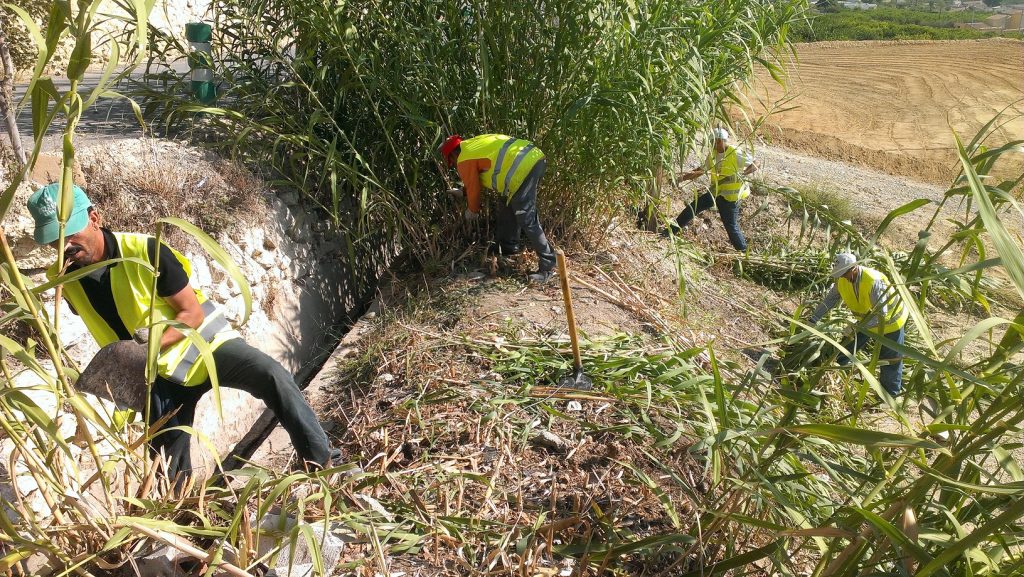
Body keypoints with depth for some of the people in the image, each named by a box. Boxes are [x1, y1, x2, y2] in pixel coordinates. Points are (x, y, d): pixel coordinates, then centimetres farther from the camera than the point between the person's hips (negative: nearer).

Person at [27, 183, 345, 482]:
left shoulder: (145, 251, -19)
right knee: (169, 472, 7)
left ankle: (321, 462, -26)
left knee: (272, 377, -32)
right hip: (160, 374, 5)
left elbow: (193, 313, -17)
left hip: (204, 345, -5)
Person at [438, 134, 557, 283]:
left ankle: (548, 266, -7)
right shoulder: (475, 144, 28)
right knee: (507, 208, 23)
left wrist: (472, 211, 28)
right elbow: (477, 179, 39)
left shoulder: (464, 160, 1)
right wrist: (462, 191, 49)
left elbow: (473, 188, 10)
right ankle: (508, 251, 34)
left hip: (523, 170, -10)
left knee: (527, 221, -8)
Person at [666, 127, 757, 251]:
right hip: (715, 191, 6)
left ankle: (743, 251, 16)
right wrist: (682, 178, 3)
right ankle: (670, 231, 5)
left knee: (731, 225, -1)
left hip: (730, 195, -6)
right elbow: (702, 170, 12)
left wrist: (742, 173, -28)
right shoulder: (712, 153, 4)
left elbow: (755, 165, -10)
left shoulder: (736, 153, -15)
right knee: (692, 208, -1)